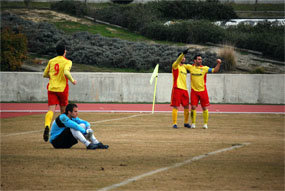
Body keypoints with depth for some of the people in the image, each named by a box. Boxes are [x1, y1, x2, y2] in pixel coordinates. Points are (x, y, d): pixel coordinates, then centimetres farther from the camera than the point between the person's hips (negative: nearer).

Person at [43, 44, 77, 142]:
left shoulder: (51, 61, 10)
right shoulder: (67, 62, -3)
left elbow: (45, 74, 15)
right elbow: (66, 72, -22)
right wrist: (72, 80, -7)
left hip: (51, 88, 2)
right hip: (62, 88, -2)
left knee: (51, 109, -10)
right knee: (63, 111, 15)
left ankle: (47, 126, -36)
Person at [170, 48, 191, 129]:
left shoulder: (184, 66, 17)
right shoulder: (175, 65, -4)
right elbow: (178, 61, -25)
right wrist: (183, 53, -40)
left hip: (184, 89, 7)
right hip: (177, 88, -7)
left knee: (186, 107, 9)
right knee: (175, 107, -6)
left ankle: (186, 122, 22)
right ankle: (174, 123, -3)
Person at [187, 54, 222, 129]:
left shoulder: (204, 68, -1)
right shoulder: (190, 67, 4)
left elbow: (215, 70, -6)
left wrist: (218, 63, -18)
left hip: (203, 90, 0)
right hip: (194, 91, 0)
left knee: (205, 108, 1)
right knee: (193, 107, -3)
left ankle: (205, 123, 11)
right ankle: (193, 123, 9)